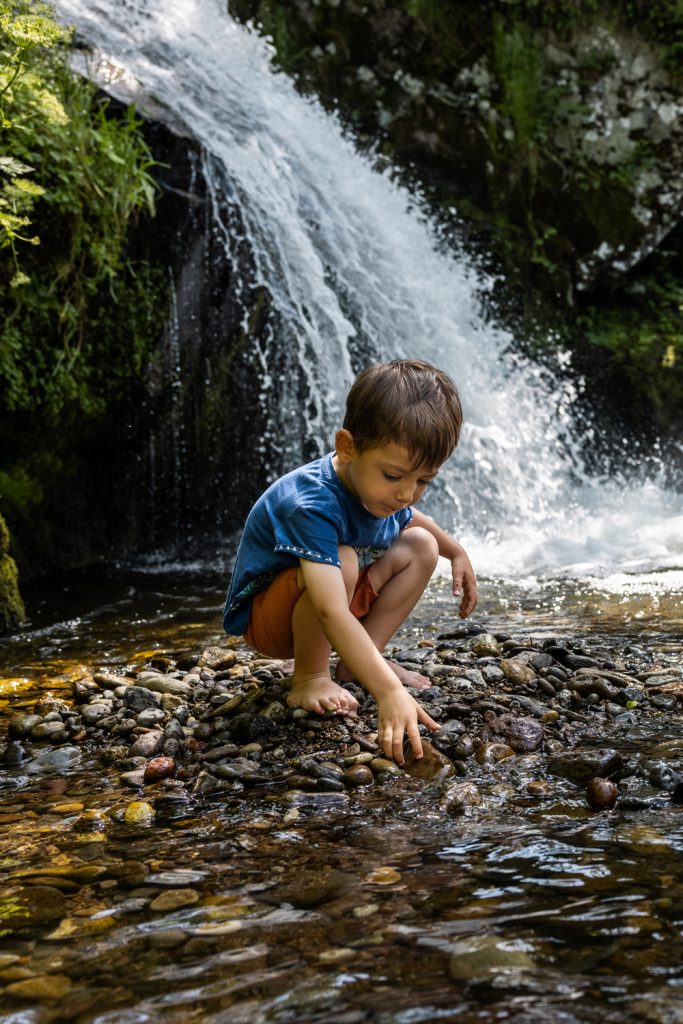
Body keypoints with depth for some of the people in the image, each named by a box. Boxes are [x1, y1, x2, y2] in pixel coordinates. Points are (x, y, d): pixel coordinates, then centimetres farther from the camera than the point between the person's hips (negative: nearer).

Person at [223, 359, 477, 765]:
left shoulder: (378, 485, -11)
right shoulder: (311, 506, -38)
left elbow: (406, 517, 19)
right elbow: (332, 612, -49)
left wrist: (456, 552, 24)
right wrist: (388, 691, -57)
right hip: (265, 617, -8)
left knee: (420, 545, -1)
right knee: (342, 561, -36)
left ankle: (358, 662, -3)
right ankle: (309, 678, -16)